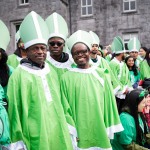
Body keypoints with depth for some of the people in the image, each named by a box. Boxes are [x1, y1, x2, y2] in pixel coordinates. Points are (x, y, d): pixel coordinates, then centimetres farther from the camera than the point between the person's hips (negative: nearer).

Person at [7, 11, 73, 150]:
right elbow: (15, 109, -10)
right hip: (35, 136, -5)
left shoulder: (51, 71, 8)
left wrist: (67, 129, 13)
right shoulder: (19, 75, -11)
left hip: (57, 132, 6)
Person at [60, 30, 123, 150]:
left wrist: (110, 130, 2)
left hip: (100, 131, 2)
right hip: (79, 134, -2)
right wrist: (71, 133, -7)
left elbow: (109, 102, 4)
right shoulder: (66, 78, -4)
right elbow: (65, 108, -3)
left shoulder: (100, 74, 1)